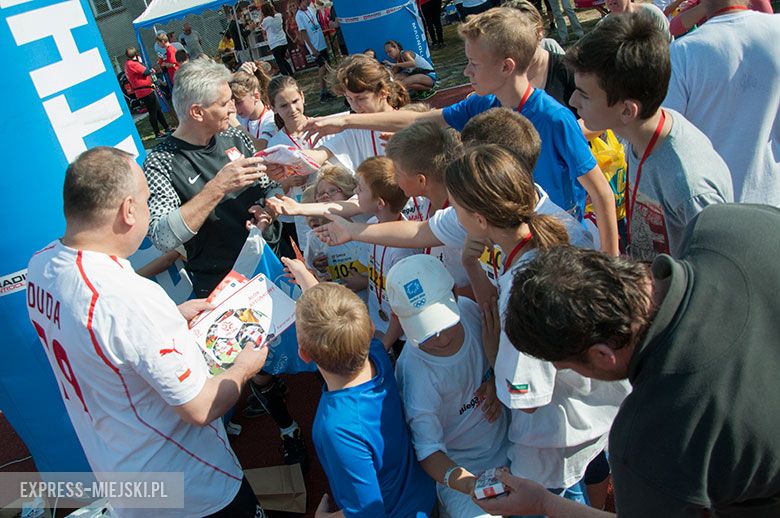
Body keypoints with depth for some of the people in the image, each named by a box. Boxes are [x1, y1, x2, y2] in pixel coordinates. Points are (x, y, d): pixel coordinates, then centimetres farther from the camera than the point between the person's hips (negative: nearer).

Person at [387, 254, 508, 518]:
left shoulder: (469, 309, -15)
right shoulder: (415, 373, -30)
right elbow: (428, 452, -26)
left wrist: (496, 379, -12)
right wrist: (467, 483, -43)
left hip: (506, 444, 5)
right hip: (459, 467, -5)